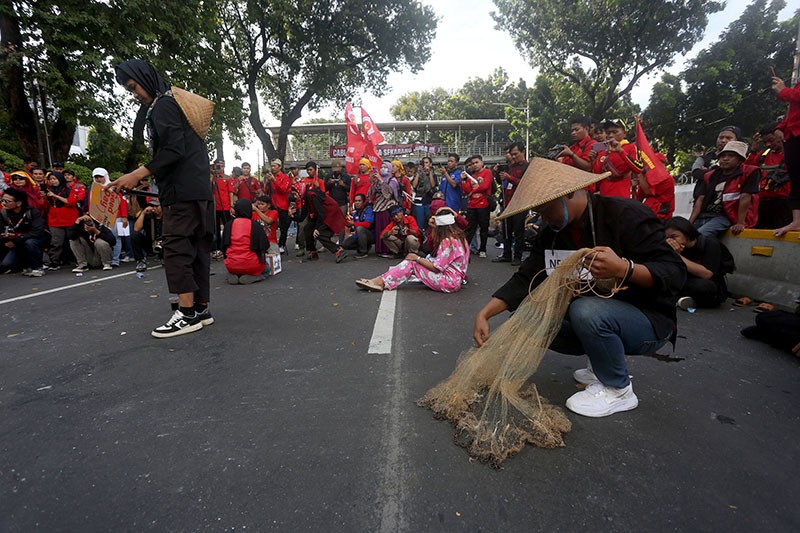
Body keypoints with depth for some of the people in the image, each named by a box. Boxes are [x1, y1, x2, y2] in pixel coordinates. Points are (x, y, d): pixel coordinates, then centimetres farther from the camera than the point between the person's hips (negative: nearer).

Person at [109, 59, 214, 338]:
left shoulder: (163, 105, -4)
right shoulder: (176, 102, 25)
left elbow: (174, 150, -16)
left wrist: (139, 174, -17)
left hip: (182, 190, -10)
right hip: (198, 188, 10)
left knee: (176, 246, -10)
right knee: (196, 248, 7)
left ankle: (187, 313, -9)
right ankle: (201, 309, 12)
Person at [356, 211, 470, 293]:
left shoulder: (448, 241, -18)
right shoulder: (460, 236, 11)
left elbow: (436, 268, -18)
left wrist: (418, 258, -10)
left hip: (450, 283, -9)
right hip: (457, 279, 9)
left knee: (411, 263, -12)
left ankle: (382, 282, -12)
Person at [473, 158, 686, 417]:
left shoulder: (627, 214, -20)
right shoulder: (551, 232, -1)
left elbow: (675, 272, -23)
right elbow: (526, 279, -7)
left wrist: (624, 269, -44)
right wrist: (484, 313, -19)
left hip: (650, 321, -7)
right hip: (595, 317, 7)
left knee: (586, 310, -35)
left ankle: (619, 391, -8)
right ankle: (605, 364, 12)